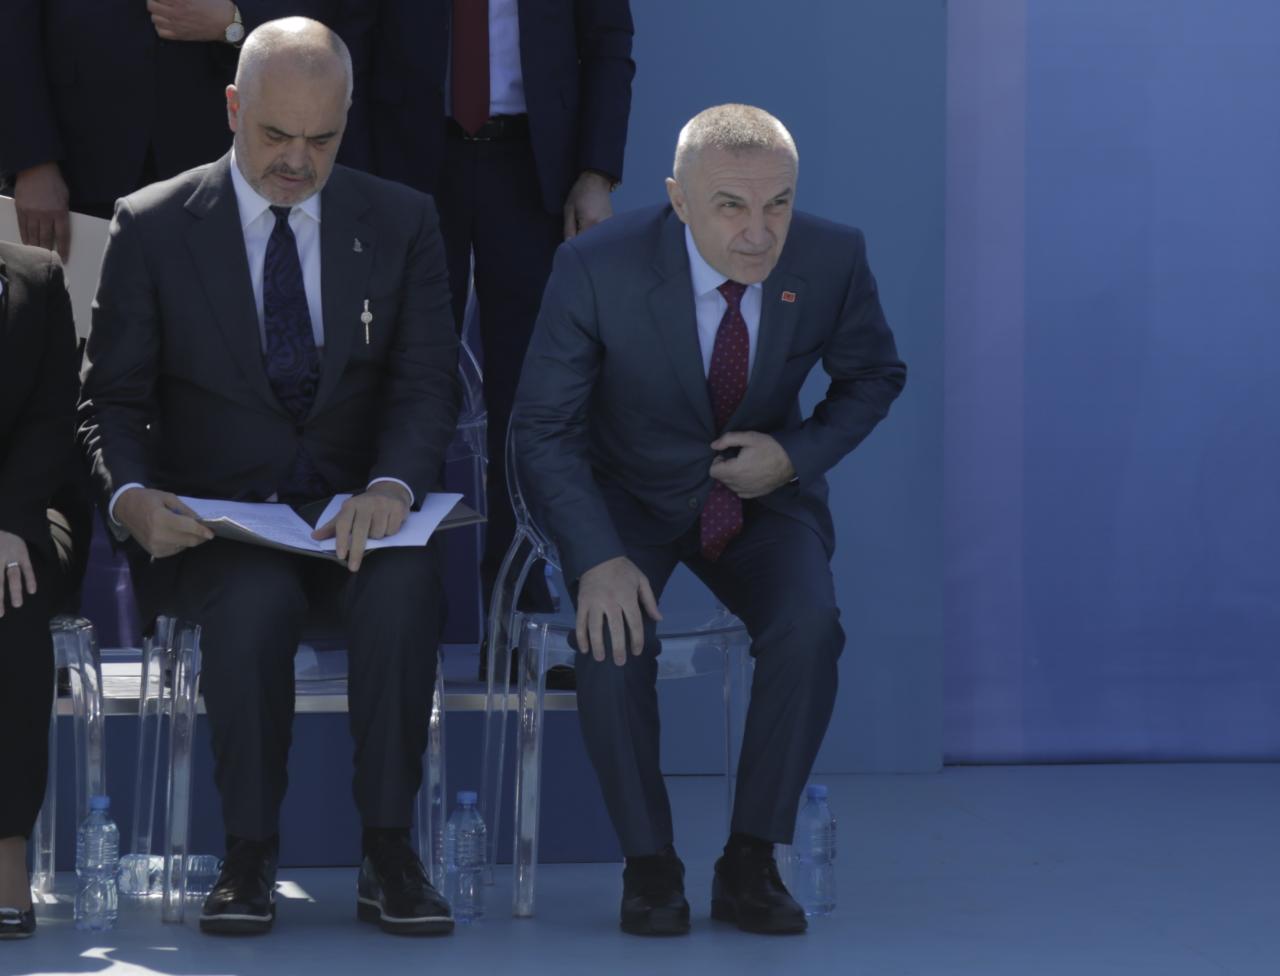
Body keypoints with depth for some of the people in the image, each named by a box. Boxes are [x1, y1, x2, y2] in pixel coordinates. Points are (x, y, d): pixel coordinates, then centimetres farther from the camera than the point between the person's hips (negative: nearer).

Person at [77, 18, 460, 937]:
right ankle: (249, 859, -21)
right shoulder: (153, 226, 3)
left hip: (358, 512, 1)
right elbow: (111, 397, 3)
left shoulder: (402, 222, 8)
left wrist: (391, 488, -21)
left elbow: (428, 382, 1)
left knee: (406, 584, -33)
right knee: (257, 600, -36)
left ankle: (388, 853, -23)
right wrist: (131, 496, -19)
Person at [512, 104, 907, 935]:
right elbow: (544, 428, -16)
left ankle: (751, 862, -12)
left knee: (809, 628, -28)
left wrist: (798, 455, -15)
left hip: (765, 495, 2)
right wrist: (597, 559, -31)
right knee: (614, 632, -31)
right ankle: (650, 864, -12)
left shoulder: (832, 258, -16)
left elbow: (873, 377, 4)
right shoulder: (597, 267, -23)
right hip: (630, 495, -1)